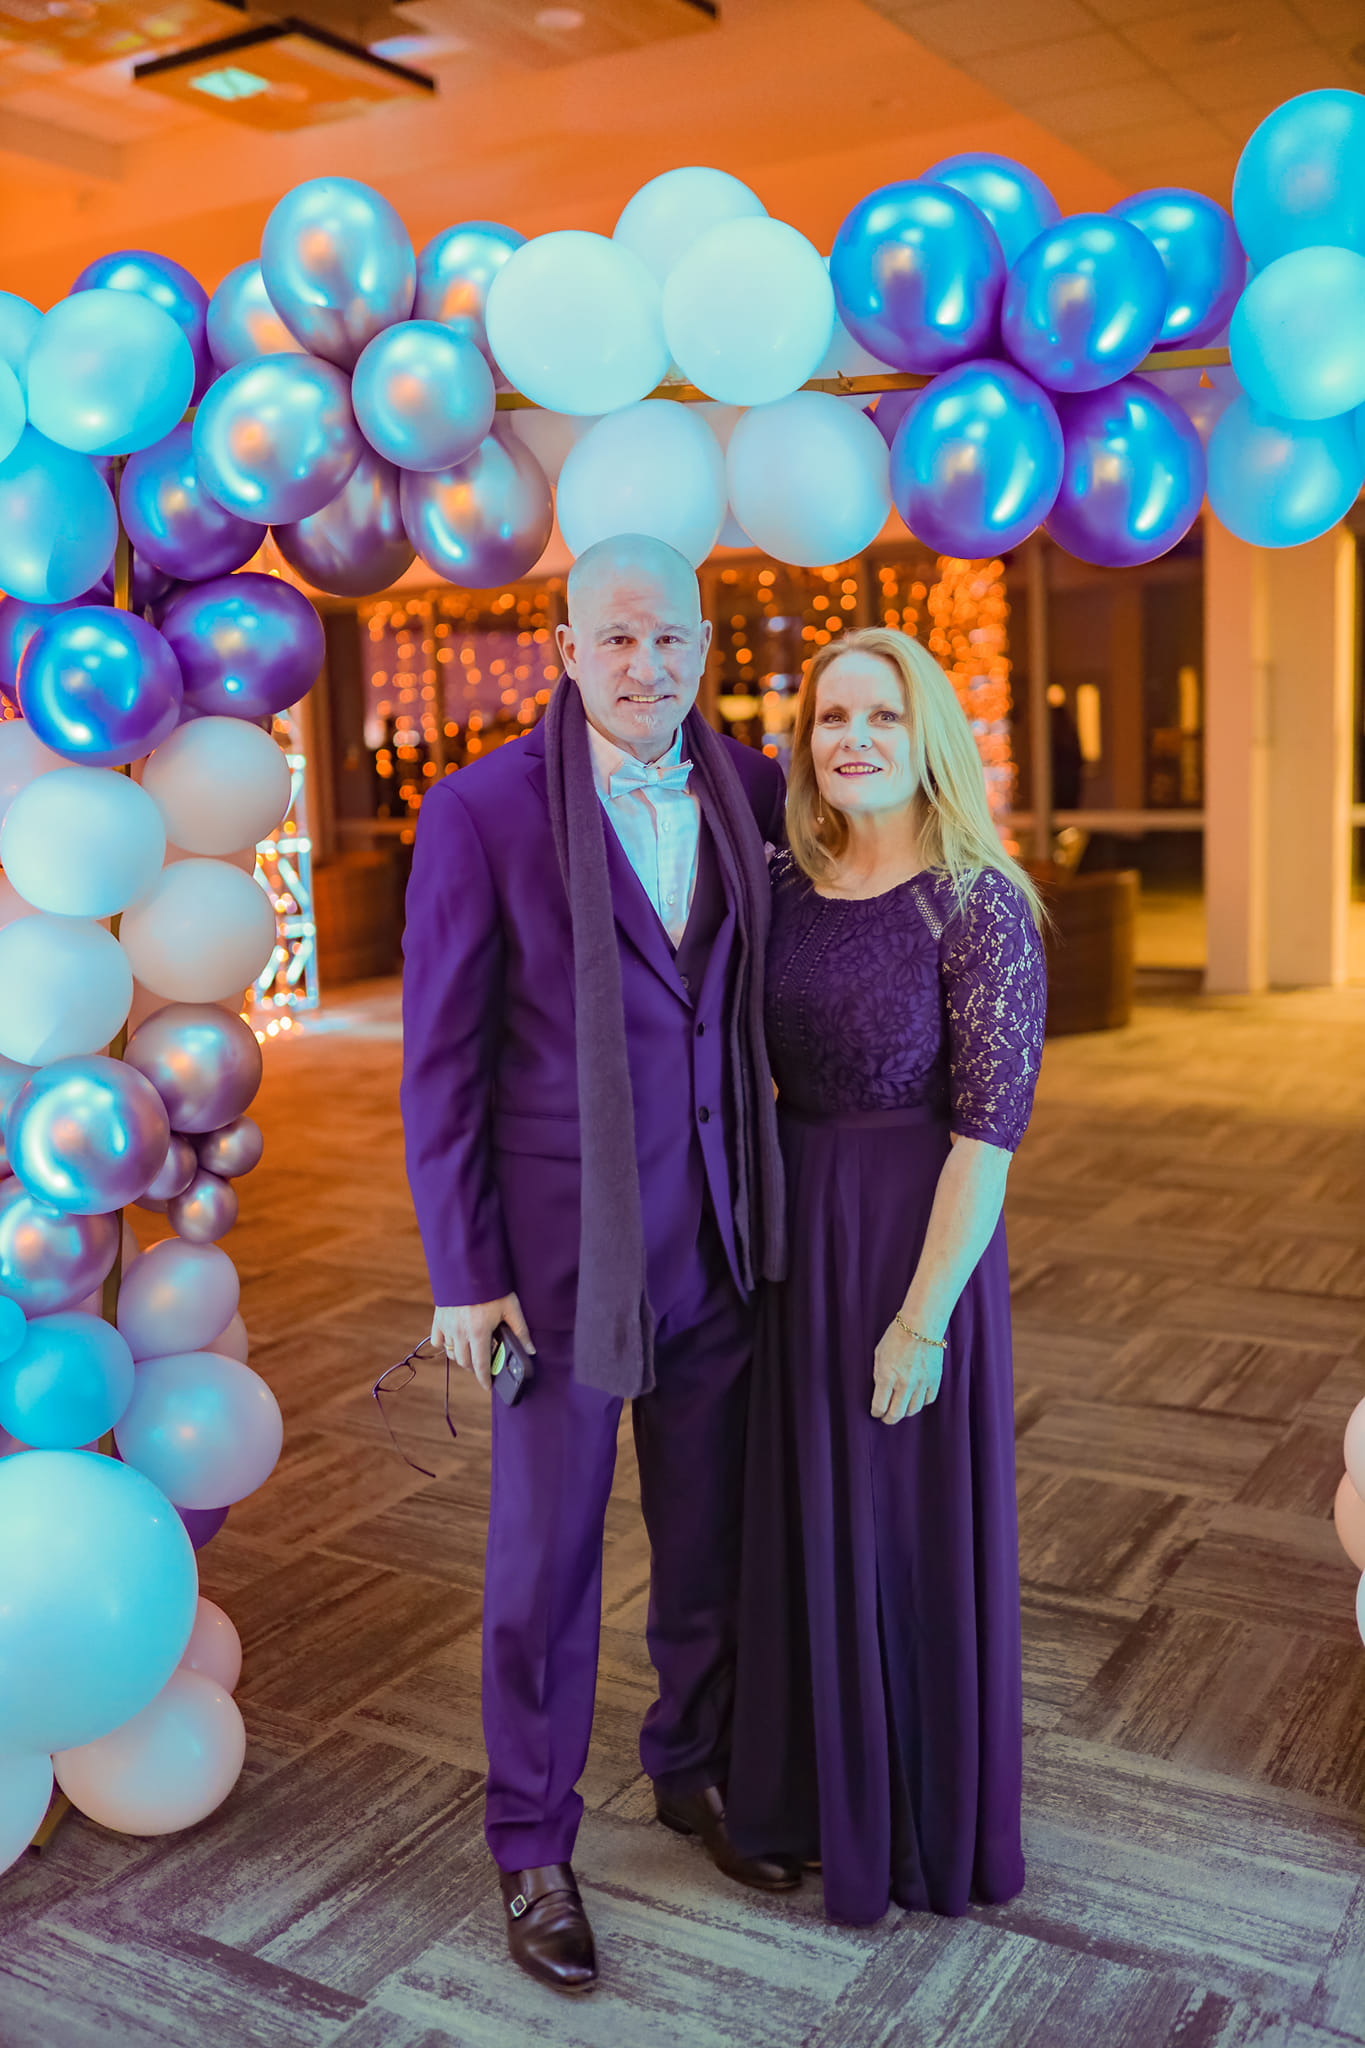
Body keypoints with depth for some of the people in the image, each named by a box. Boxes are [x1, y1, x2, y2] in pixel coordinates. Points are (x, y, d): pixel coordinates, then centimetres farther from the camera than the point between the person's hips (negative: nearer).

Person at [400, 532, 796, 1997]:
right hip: (561, 1248, -4)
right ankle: (532, 1845, 31)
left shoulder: (751, 790, 1)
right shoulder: (482, 811, -12)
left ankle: (696, 1771, 43)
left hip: (718, 1242, 5)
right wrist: (463, 1274, -10)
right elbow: (440, 1062, -9)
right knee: (545, 1562, 10)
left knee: (713, 1541, 19)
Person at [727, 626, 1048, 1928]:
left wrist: (923, 1316, -18)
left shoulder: (980, 907, -15)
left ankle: (931, 1821, 35)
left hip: (918, 1242, -5)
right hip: (795, 1237, 6)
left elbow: (989, 1131, -17)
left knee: (918, 1529, 10)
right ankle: (825, 1782, 43)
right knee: (810, 1522, 19)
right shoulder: (784, 886, 2)